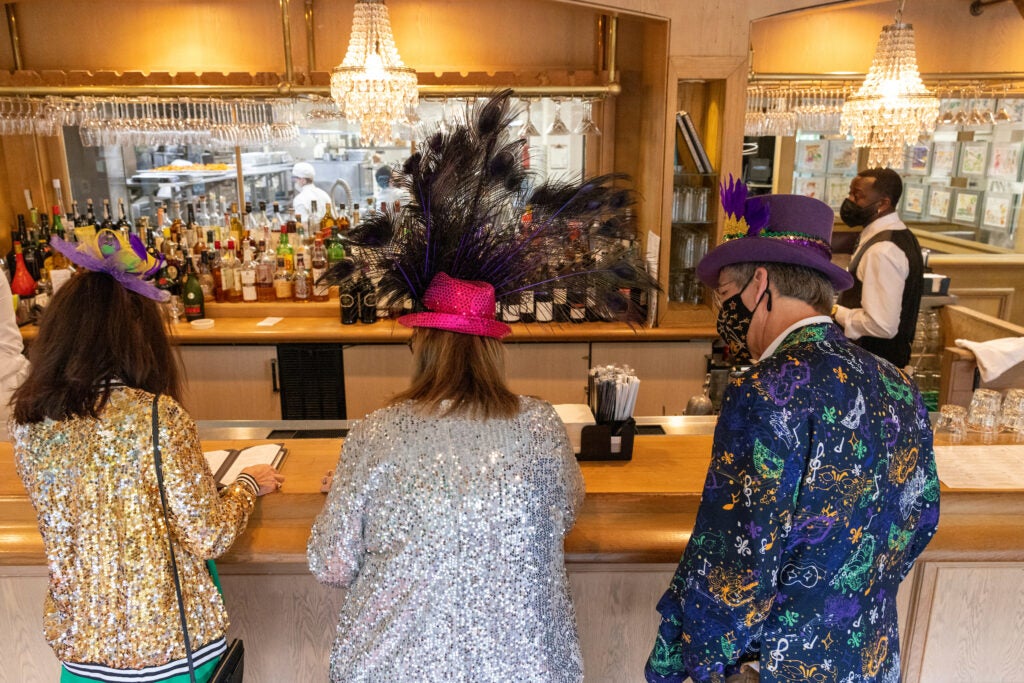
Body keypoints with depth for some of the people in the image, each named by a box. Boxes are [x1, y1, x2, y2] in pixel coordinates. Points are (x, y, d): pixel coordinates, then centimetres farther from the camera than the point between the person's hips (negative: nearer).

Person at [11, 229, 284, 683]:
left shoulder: (26, 422, -8)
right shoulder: (157, 416, -25)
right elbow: (209, 537, -19)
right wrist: (249, 484, -2)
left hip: (76, 640, 4)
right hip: (167, 642, -3)